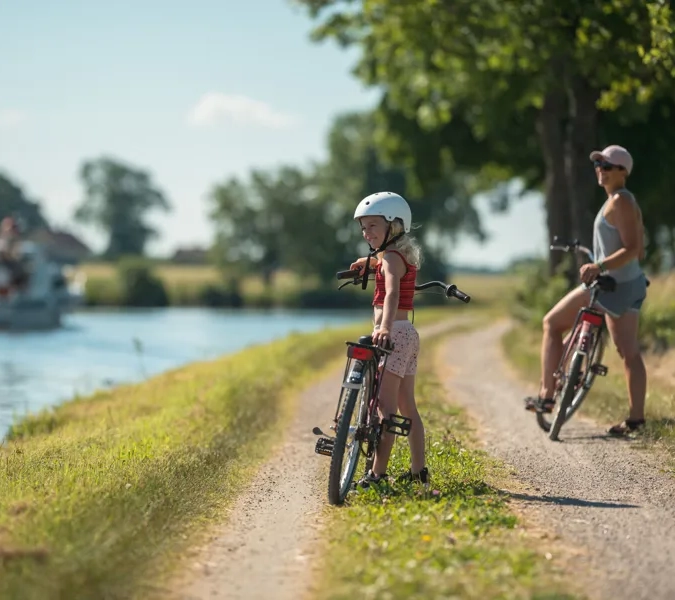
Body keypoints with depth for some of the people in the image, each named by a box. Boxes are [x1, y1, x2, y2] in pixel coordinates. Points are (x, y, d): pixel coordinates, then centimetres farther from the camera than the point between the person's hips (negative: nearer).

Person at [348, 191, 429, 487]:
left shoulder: (391, 257, -12)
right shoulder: (404, 255, 16)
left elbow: (392, 293, -32)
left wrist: (385, 327, -46)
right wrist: (369, 261, 58)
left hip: (394, 334, -10)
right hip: (407, 333, 10)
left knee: (386, 407, -14)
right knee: (407, 406, 14)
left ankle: (377, 473, -19)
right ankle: (418, 470, 18)